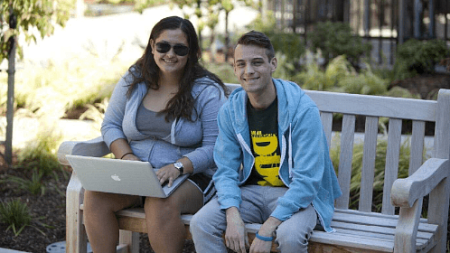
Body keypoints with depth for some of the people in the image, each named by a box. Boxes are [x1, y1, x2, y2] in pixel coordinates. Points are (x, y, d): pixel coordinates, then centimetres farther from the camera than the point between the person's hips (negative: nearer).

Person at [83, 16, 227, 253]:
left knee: (160, 205, -37)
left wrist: (178, 167, -25)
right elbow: (111, 125, 12)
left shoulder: (207, 91, -5)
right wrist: (127, 156, -8)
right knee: (95, 195, -24)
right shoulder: (132, 81, 7)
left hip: (189, 175, -4)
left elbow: (213, 147, -9)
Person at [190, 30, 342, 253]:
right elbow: (226, 170, -1)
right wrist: (233, 216, -21)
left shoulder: (302, 110, -16)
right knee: (200, 224, -19)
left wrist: (267, 229, -27)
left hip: (296, 195, -4)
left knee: (290, 235, -35)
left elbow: (307, 180, -20)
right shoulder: (230, 111, -1)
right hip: (250, 191, 4)